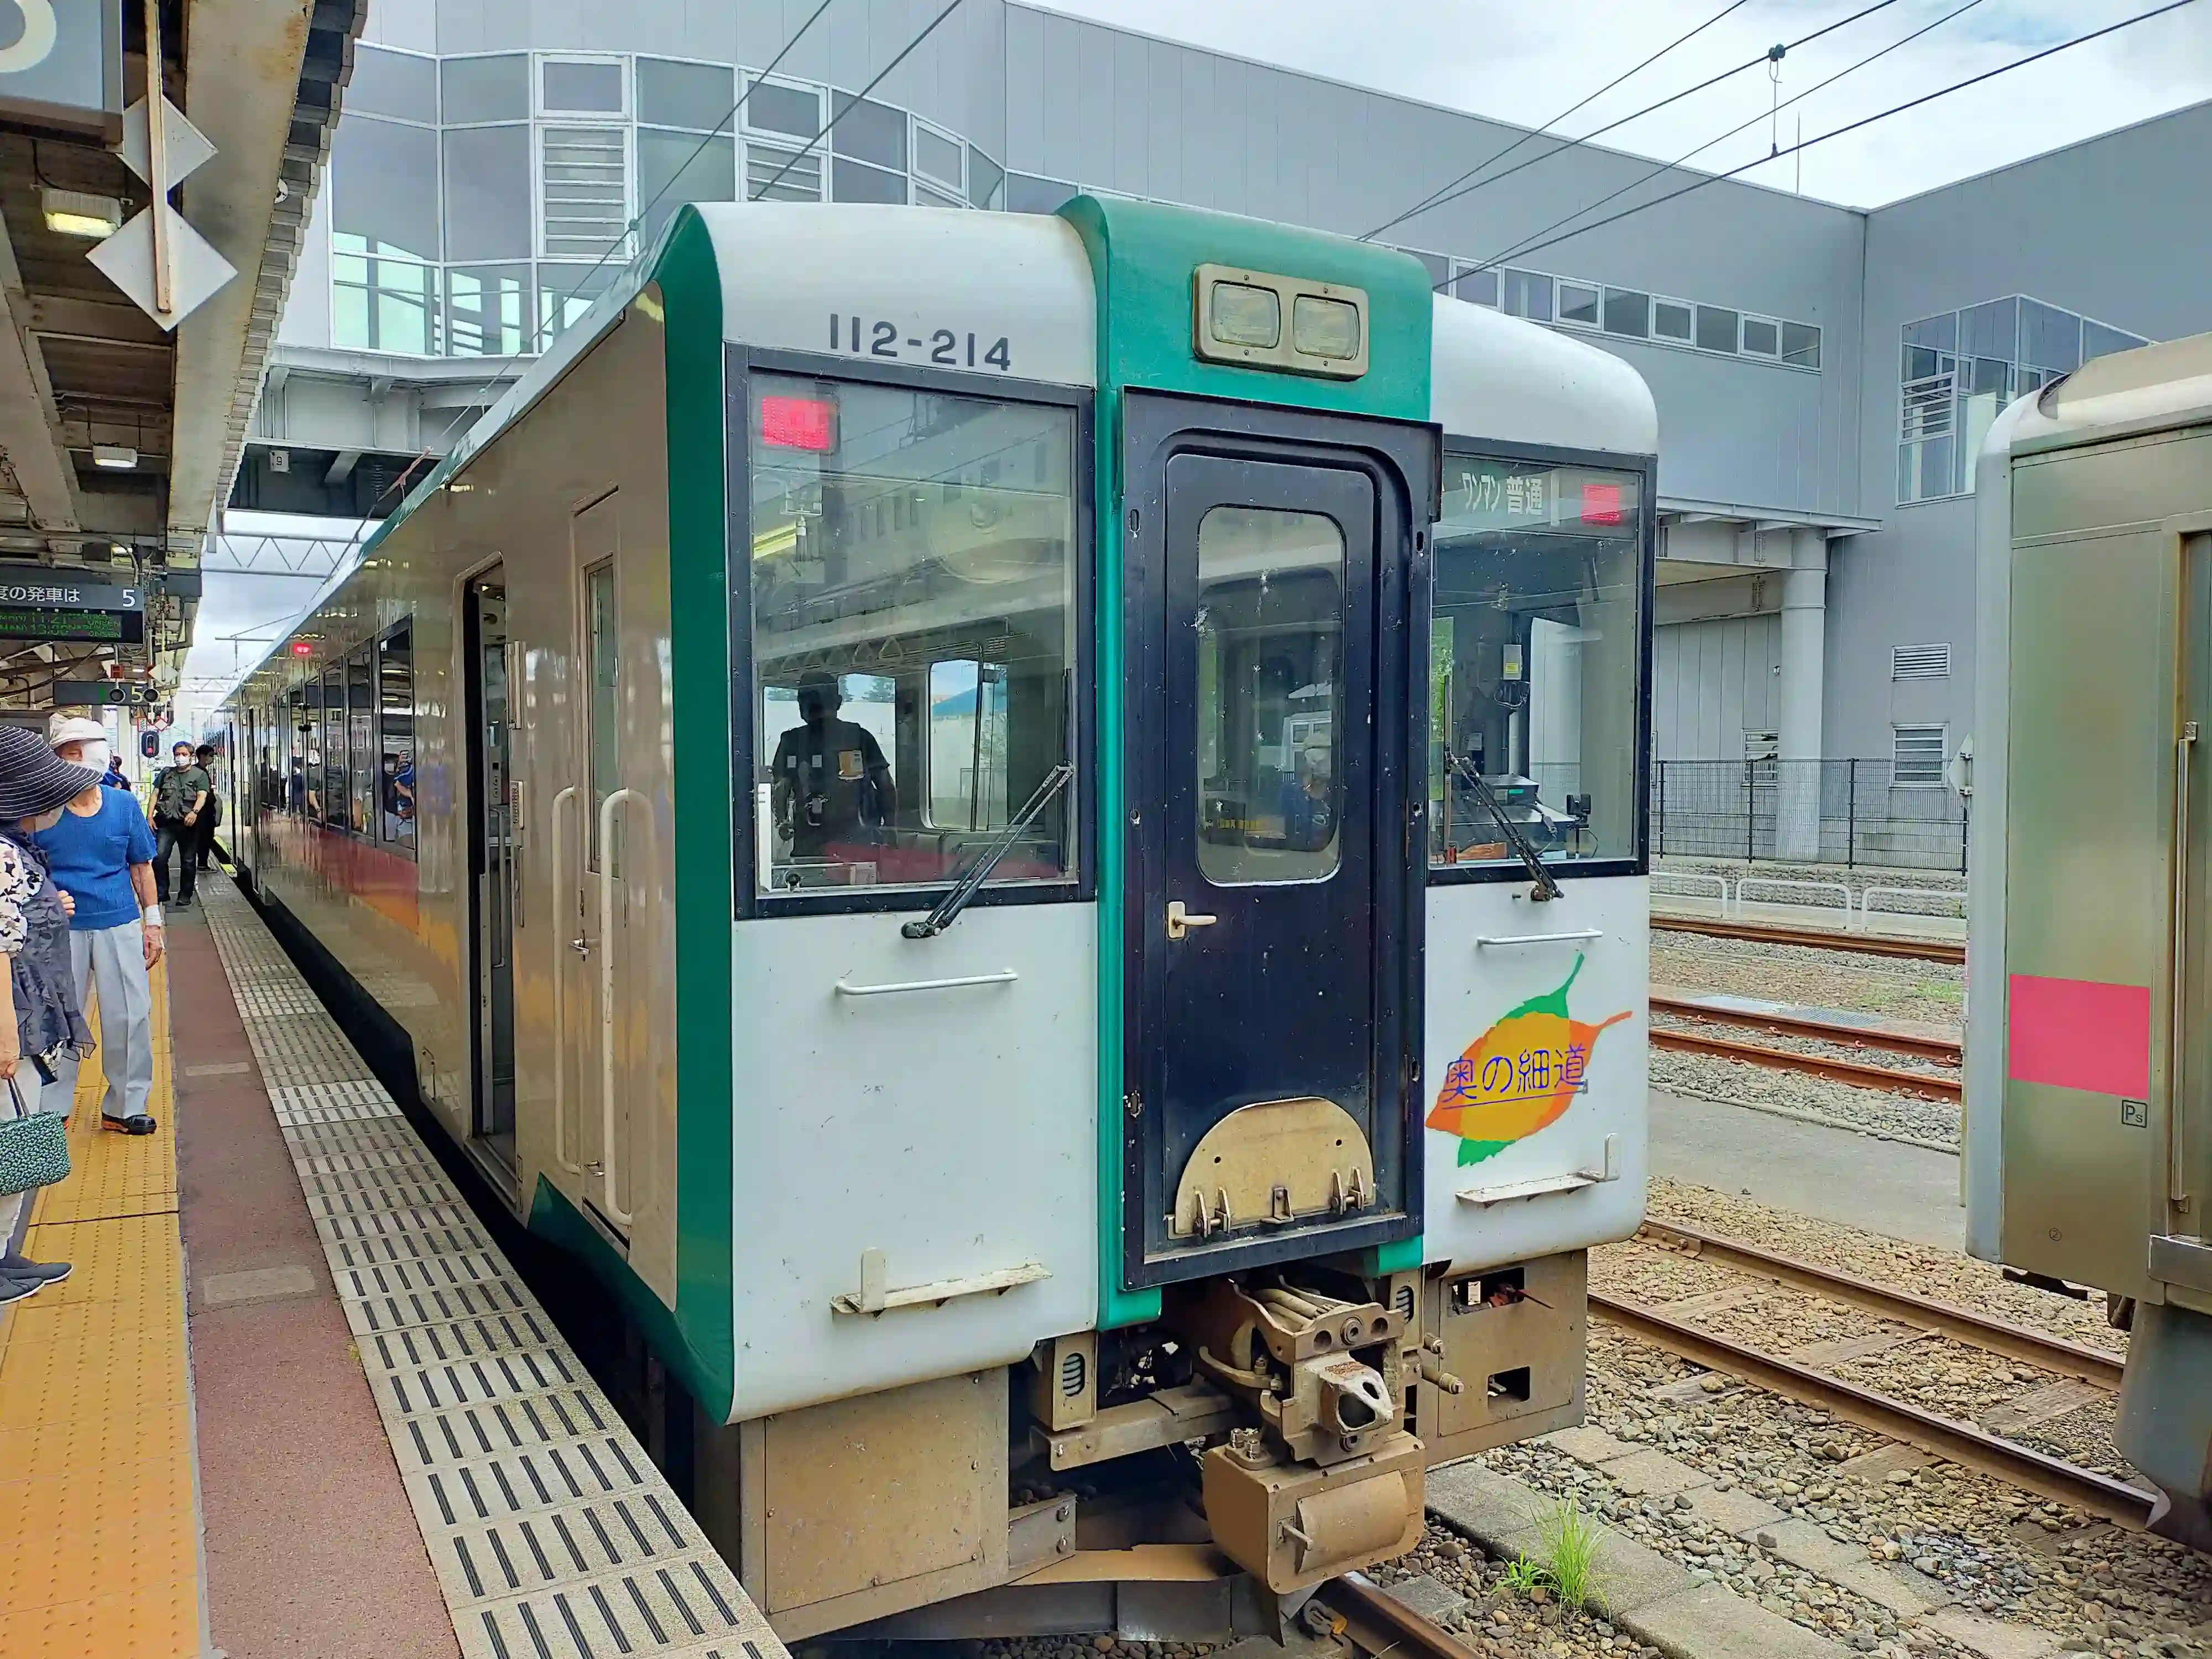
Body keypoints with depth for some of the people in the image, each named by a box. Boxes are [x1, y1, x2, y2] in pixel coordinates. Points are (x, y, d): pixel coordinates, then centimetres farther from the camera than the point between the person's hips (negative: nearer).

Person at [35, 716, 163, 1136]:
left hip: (119, 926, 1)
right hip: (61, 929, -1)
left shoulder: (123, 805, 1)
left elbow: (142, 867, 8)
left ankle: (124, 1106, 20)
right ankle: (51, 1109, 24)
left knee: (130, 1016, 5)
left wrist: (152, 923, 7)